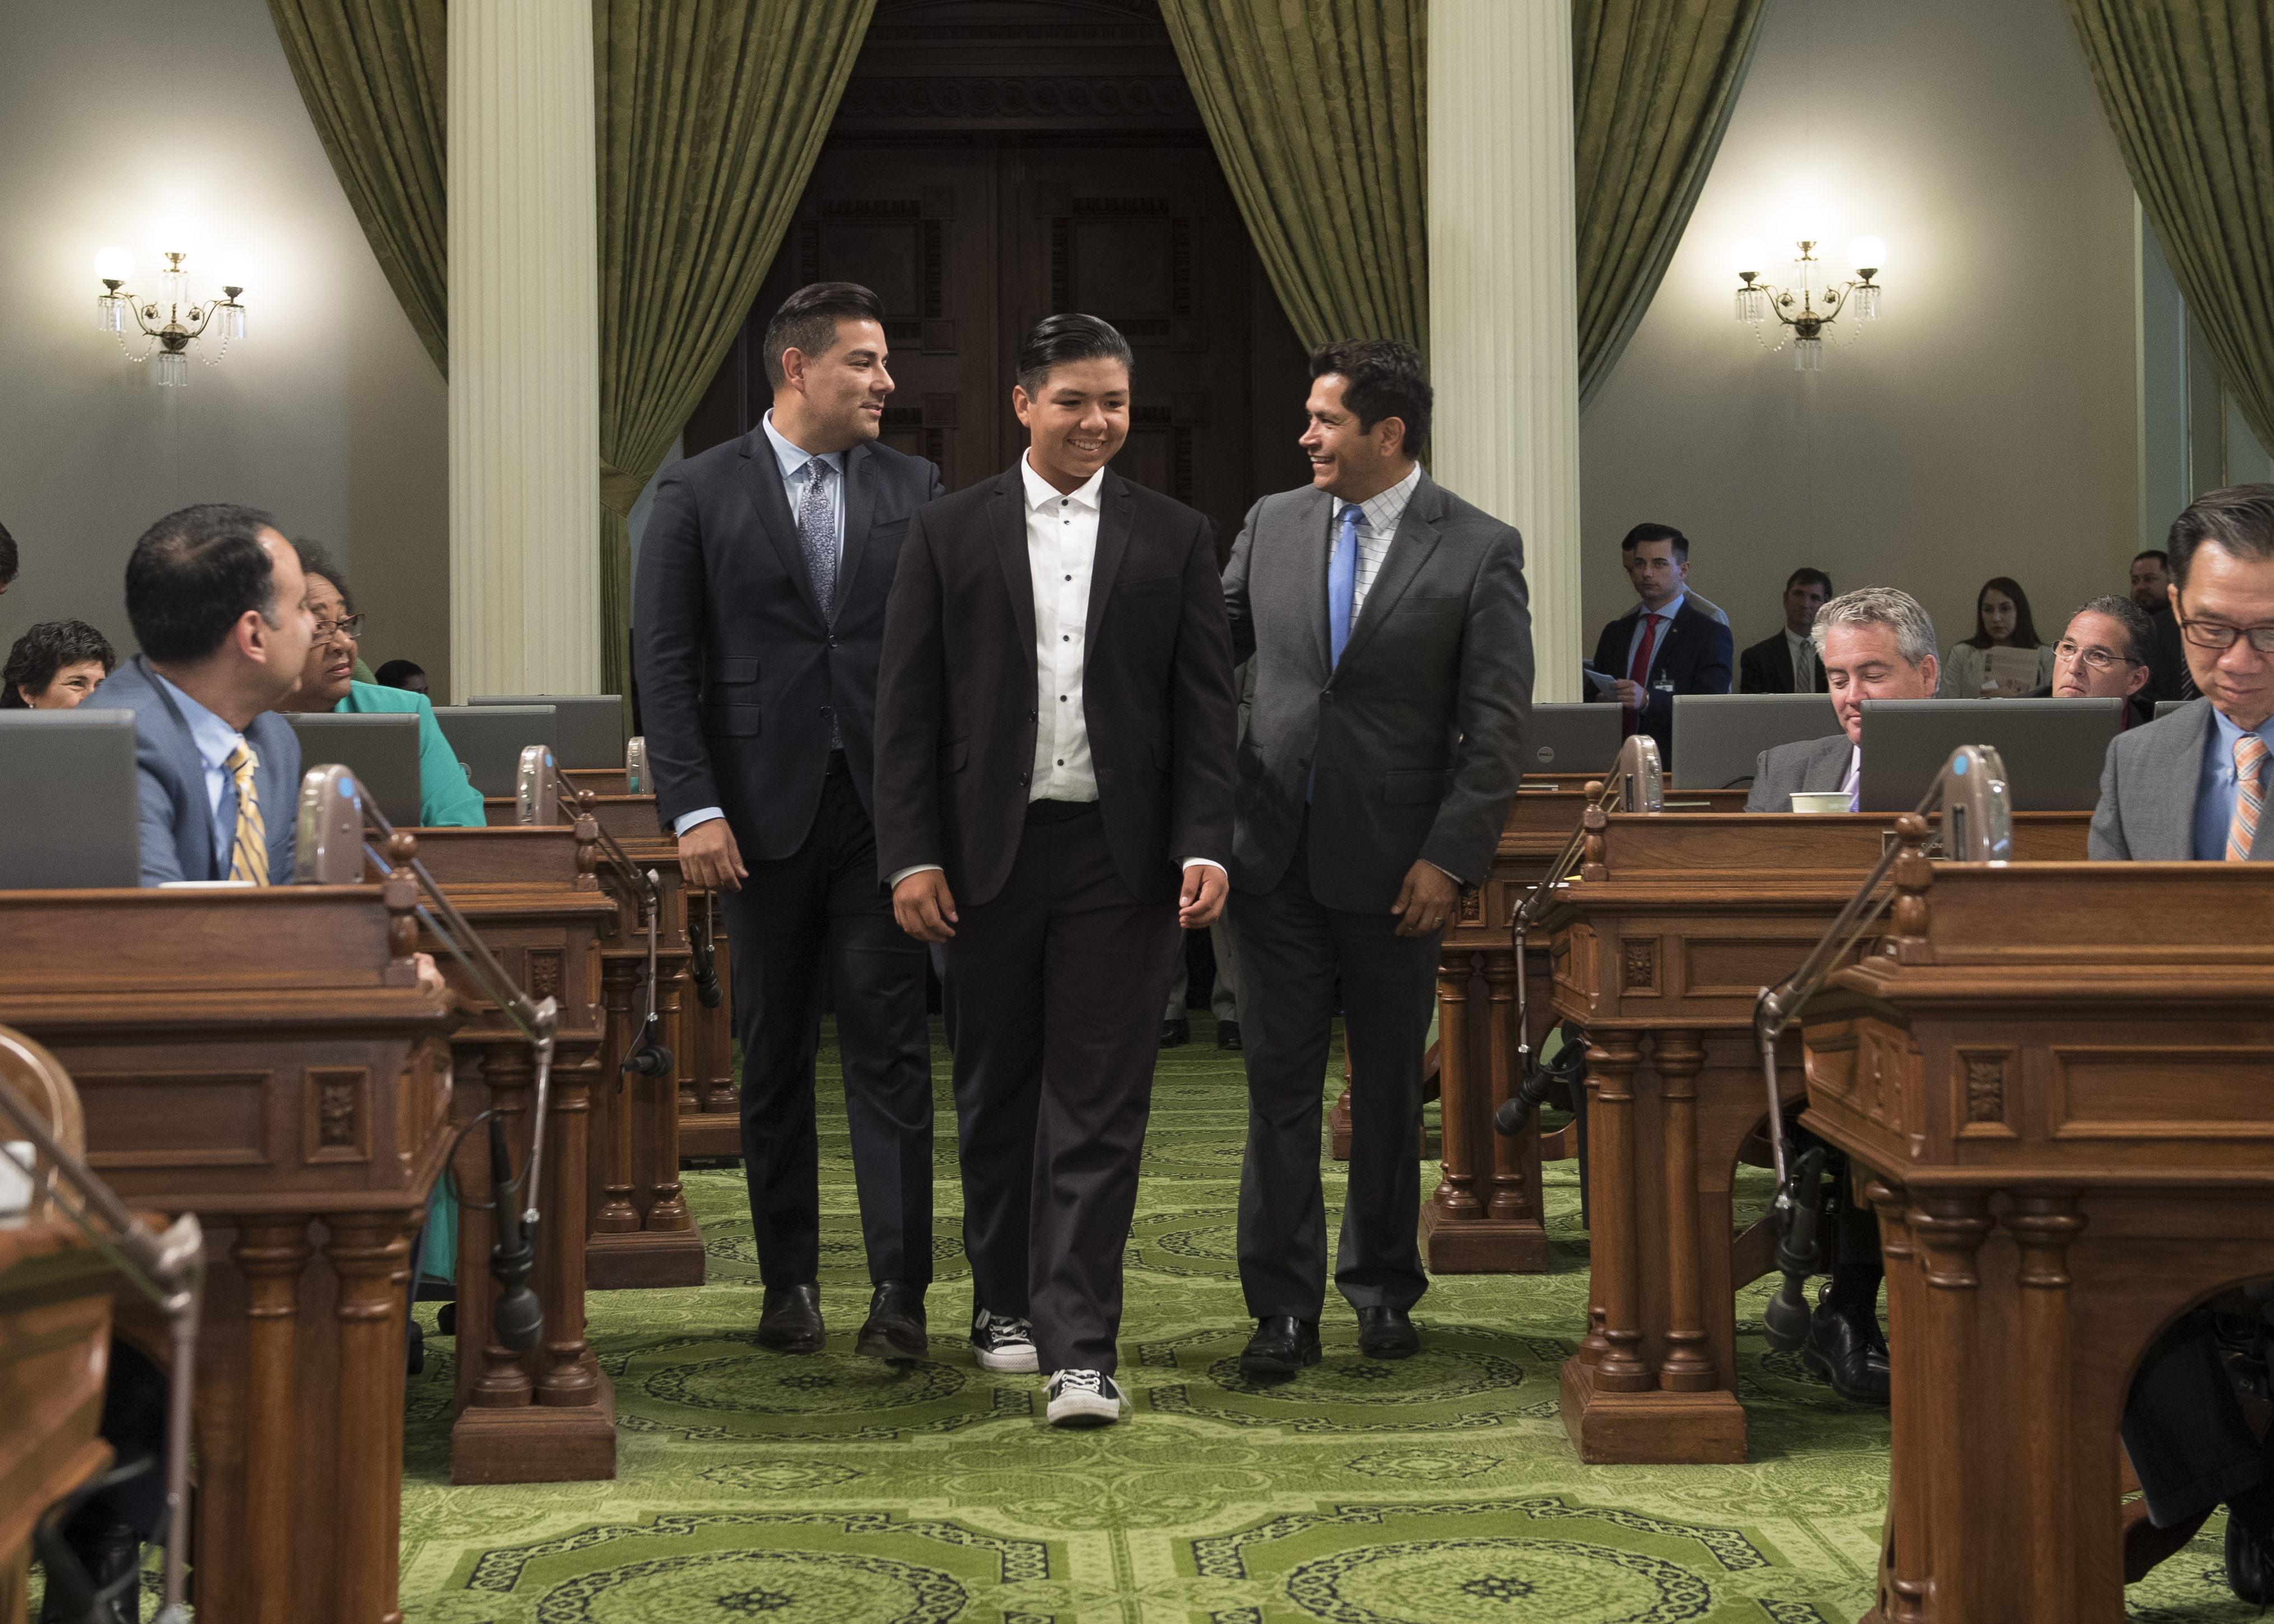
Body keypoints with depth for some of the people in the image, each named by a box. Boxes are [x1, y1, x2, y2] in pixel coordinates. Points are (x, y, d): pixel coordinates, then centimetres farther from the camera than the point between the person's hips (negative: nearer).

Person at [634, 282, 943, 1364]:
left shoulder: (914, 491, 8)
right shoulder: (700, 494, 2)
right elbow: (663, 663, -1)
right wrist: (693, 807, -10)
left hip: (883, 807, 1)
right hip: (764, 811, 0)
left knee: (890, 1047, -4)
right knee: (774, 1056, 8)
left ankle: (898, 1288, -3)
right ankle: (789, 1282, 19)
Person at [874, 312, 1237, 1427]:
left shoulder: (1175, 539, 6)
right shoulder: (947, 533, 5)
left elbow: (1206, 707, 4)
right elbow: (907, 707, 2)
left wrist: (1206, 846, -7)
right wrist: (911, 856, -5)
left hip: (1118, 856, -1)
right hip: (988, 854, 1)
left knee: (1099, 1105, -3)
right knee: (996, 1094, 12)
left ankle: (1079, 1347, -2)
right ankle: (1005, 1301, 29)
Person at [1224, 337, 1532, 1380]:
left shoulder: (1479, 550, -6)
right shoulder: (1273, 523, 6)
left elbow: (1497, 725, -7)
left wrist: (1449, 859, -12)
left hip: (1394, 863, -2)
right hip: (1276, 853, 3)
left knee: (1388, 1086, 11)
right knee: (1280, 1081, 2)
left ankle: (1381, 1285, 26)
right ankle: (1284, 1305, 8)